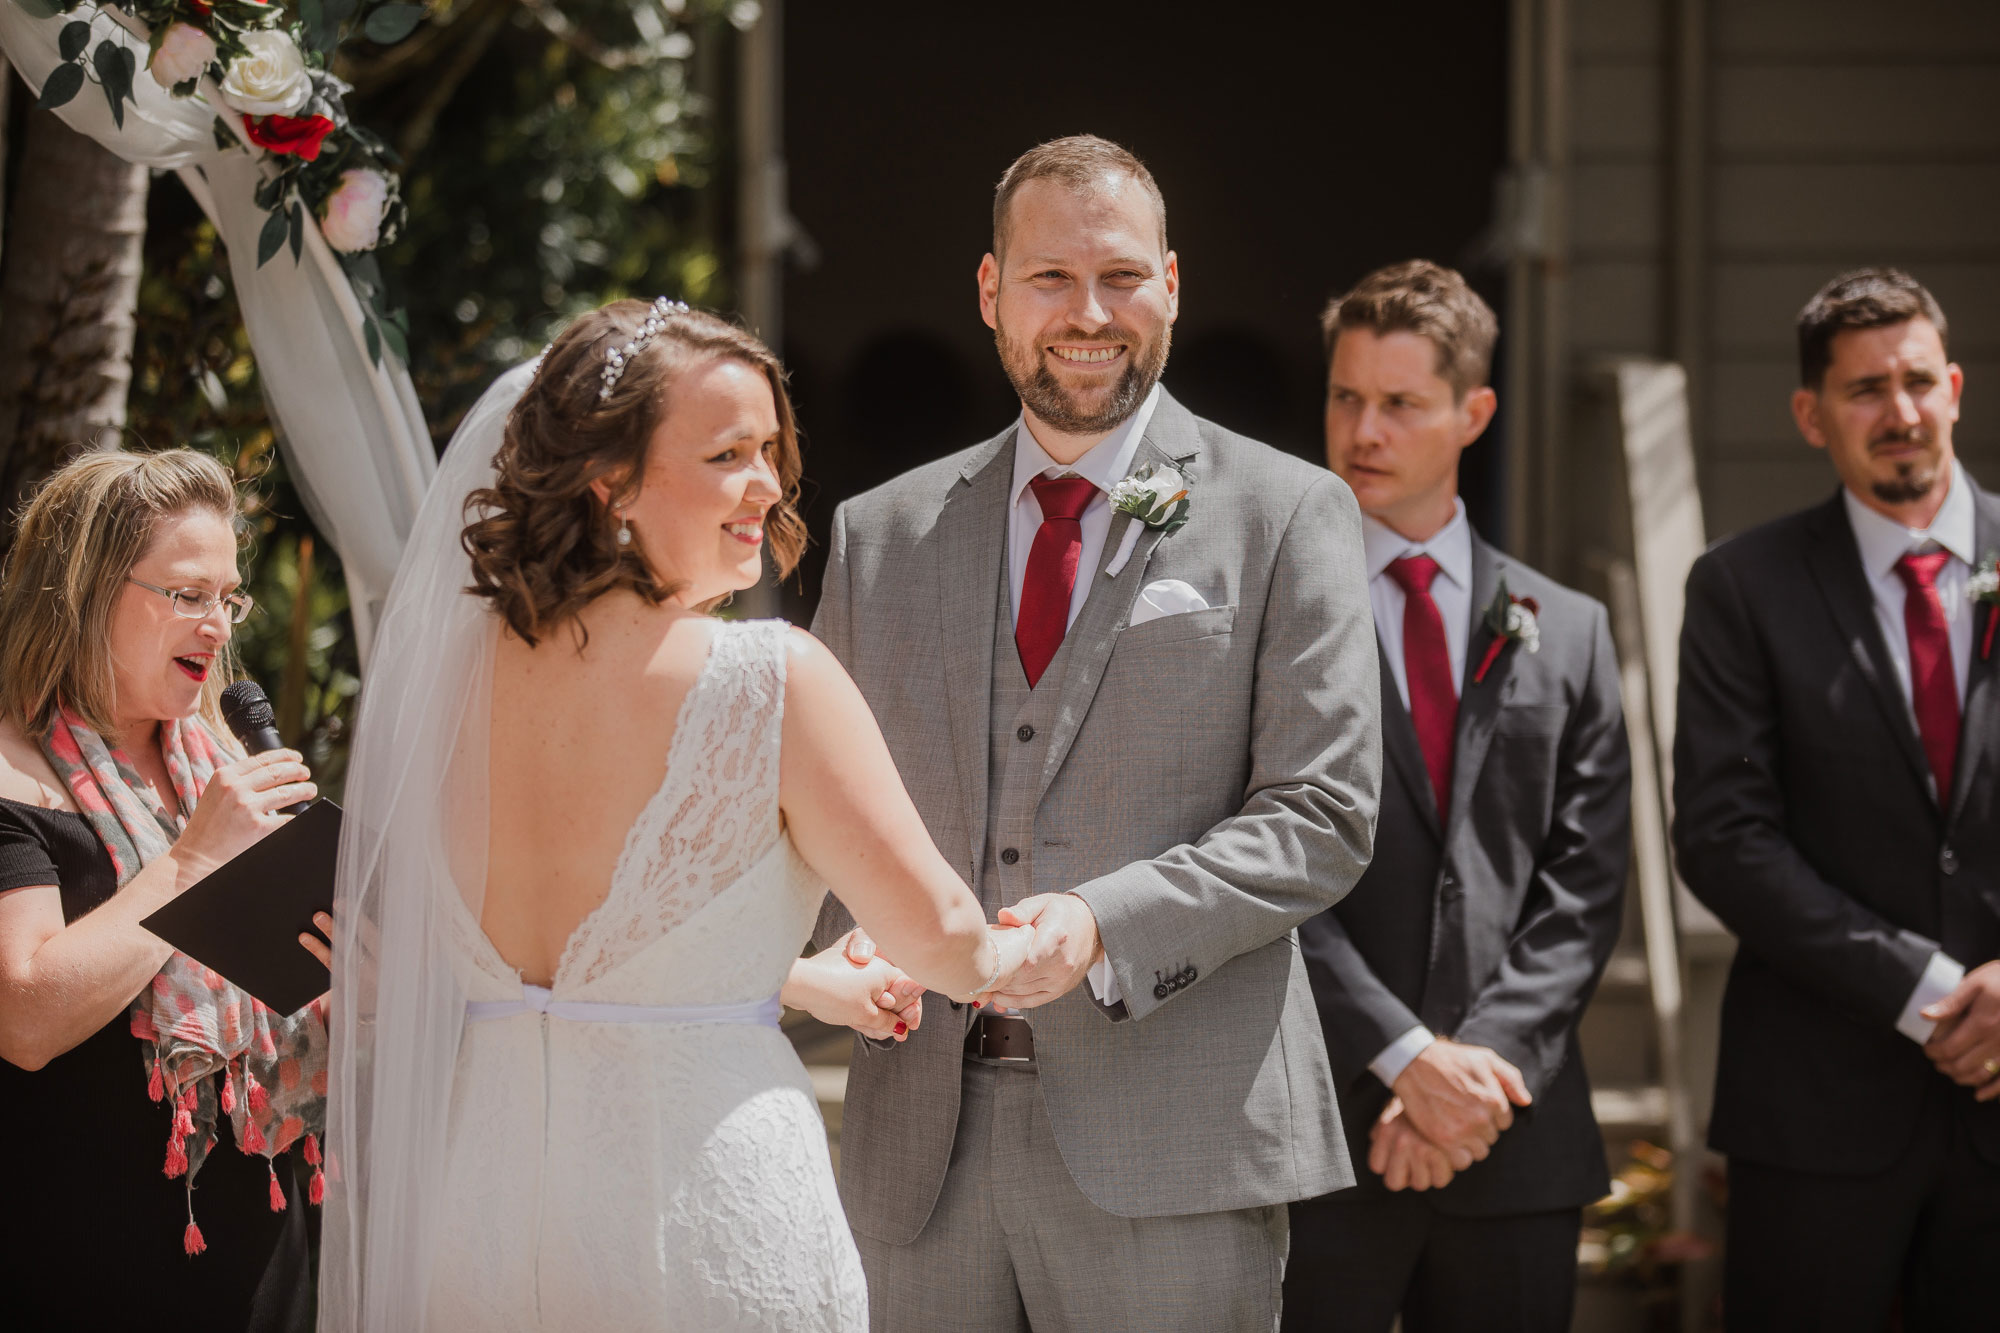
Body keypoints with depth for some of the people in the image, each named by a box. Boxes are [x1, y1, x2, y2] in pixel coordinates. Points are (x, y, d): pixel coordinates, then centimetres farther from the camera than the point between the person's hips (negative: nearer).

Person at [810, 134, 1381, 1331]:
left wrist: (1101, 922, -16)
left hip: (1170, 1151, -3)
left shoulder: (1289, 515, 4)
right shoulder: (880, 535, 15)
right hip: (922, 1144, 3)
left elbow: (1323, 817, -3)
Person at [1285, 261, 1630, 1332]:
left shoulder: (1565, 632, 12)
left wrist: (1480, 1063, -8)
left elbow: (1583, 882, 6)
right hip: (1319, 1129, -3)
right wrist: (1405, 1056, -13)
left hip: (1517, 1148, 3)